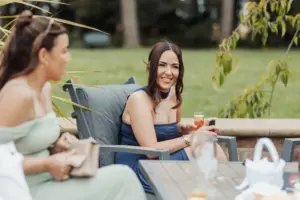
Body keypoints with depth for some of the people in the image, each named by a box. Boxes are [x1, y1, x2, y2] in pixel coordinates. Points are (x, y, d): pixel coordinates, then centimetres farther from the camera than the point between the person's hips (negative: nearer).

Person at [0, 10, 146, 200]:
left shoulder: (45, 88, 9)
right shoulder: (20, 95, -20)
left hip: (45, 182, 9)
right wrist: (48, 164, -19)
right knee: (122, 179, -11)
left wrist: (56, 147, 2)